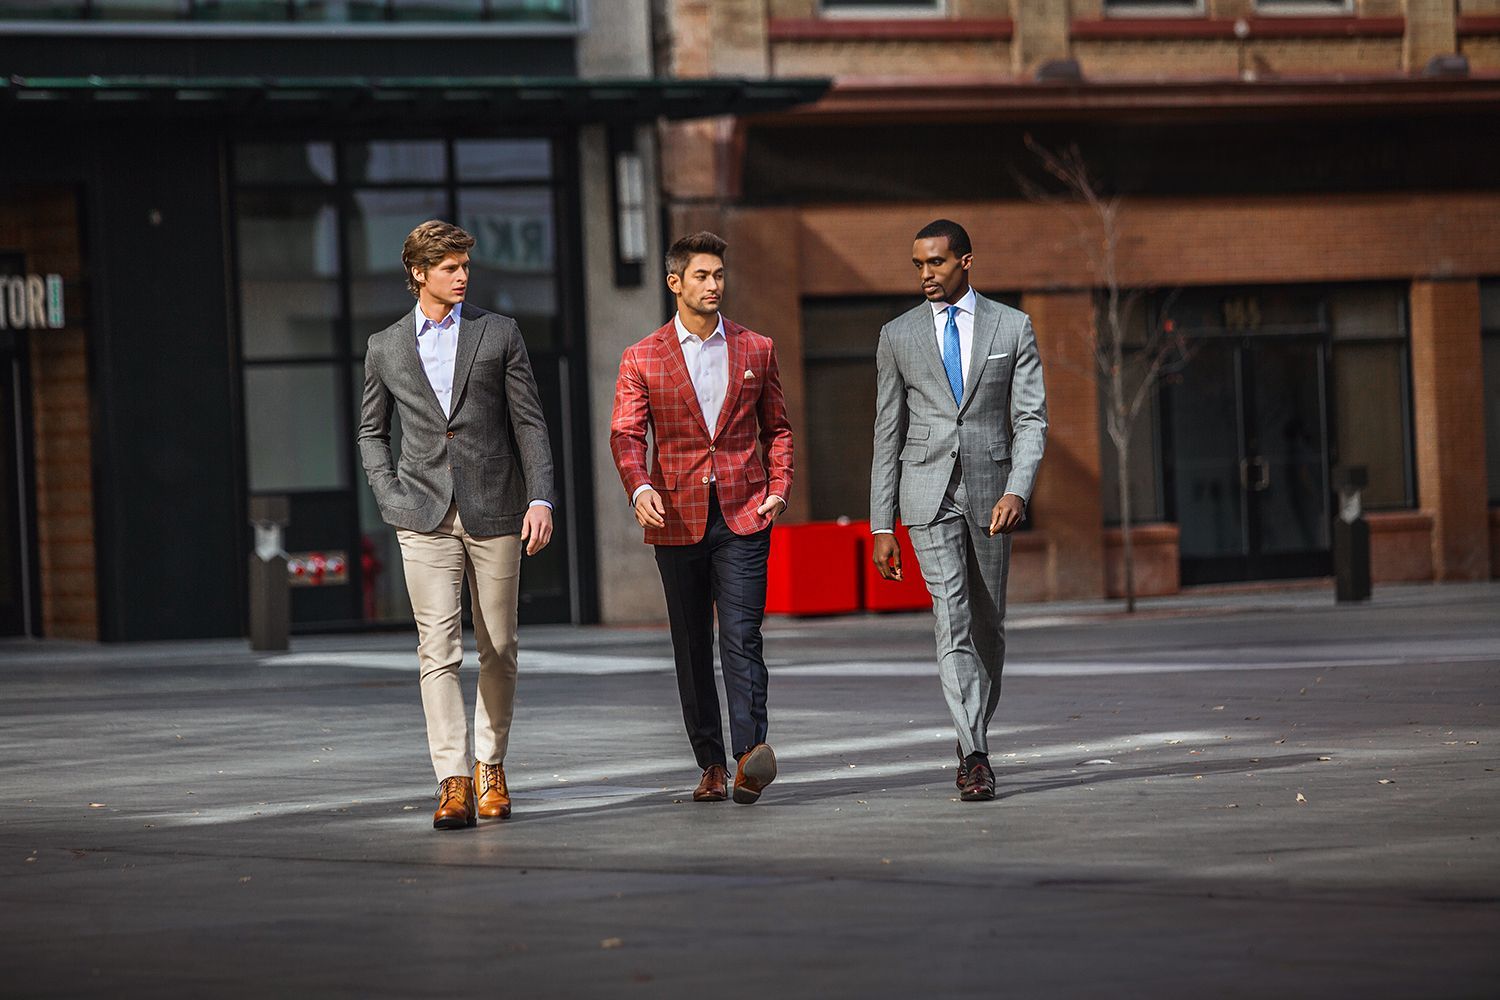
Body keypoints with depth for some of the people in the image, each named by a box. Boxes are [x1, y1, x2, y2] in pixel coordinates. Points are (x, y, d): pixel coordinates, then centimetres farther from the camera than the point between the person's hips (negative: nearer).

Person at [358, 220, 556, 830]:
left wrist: (541, 498, -6)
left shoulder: (499, 334, 6)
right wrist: (388, 493, 5)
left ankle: (490, 768, 23)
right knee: (438, 650, -11)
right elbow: (370, 430, 20)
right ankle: (453, 783, -16)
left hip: (494, 511, 0)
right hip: (425, 518, 0)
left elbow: (529, 422, 4)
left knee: (499, 650, 6)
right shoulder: (385, 349, 9)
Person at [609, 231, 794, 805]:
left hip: (743, 517, -1)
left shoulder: (756, 350, 10)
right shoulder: (642, 360, 5)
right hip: (678, 519, 1)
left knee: (741, 637, -14)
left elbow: (777, 428, 17)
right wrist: (640, 488, -20)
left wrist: (778, 488, 1)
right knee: (692, 648, 5)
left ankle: (750, 754, -22)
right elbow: (625, 434, -2)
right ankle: (711, 764, 12)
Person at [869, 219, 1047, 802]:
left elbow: (1032, 420, 0)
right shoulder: (898, 336, 6)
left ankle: (973, 743, 27)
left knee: (987, 625, 10)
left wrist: (1017, 491, -16)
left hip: (990, 490, 1)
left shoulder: (1012, 328, 4)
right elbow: (888, 434, 7)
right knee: (952, 622, -13)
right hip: (928, 496, -1)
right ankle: (976, 758, -19)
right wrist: (882, 525, 3)